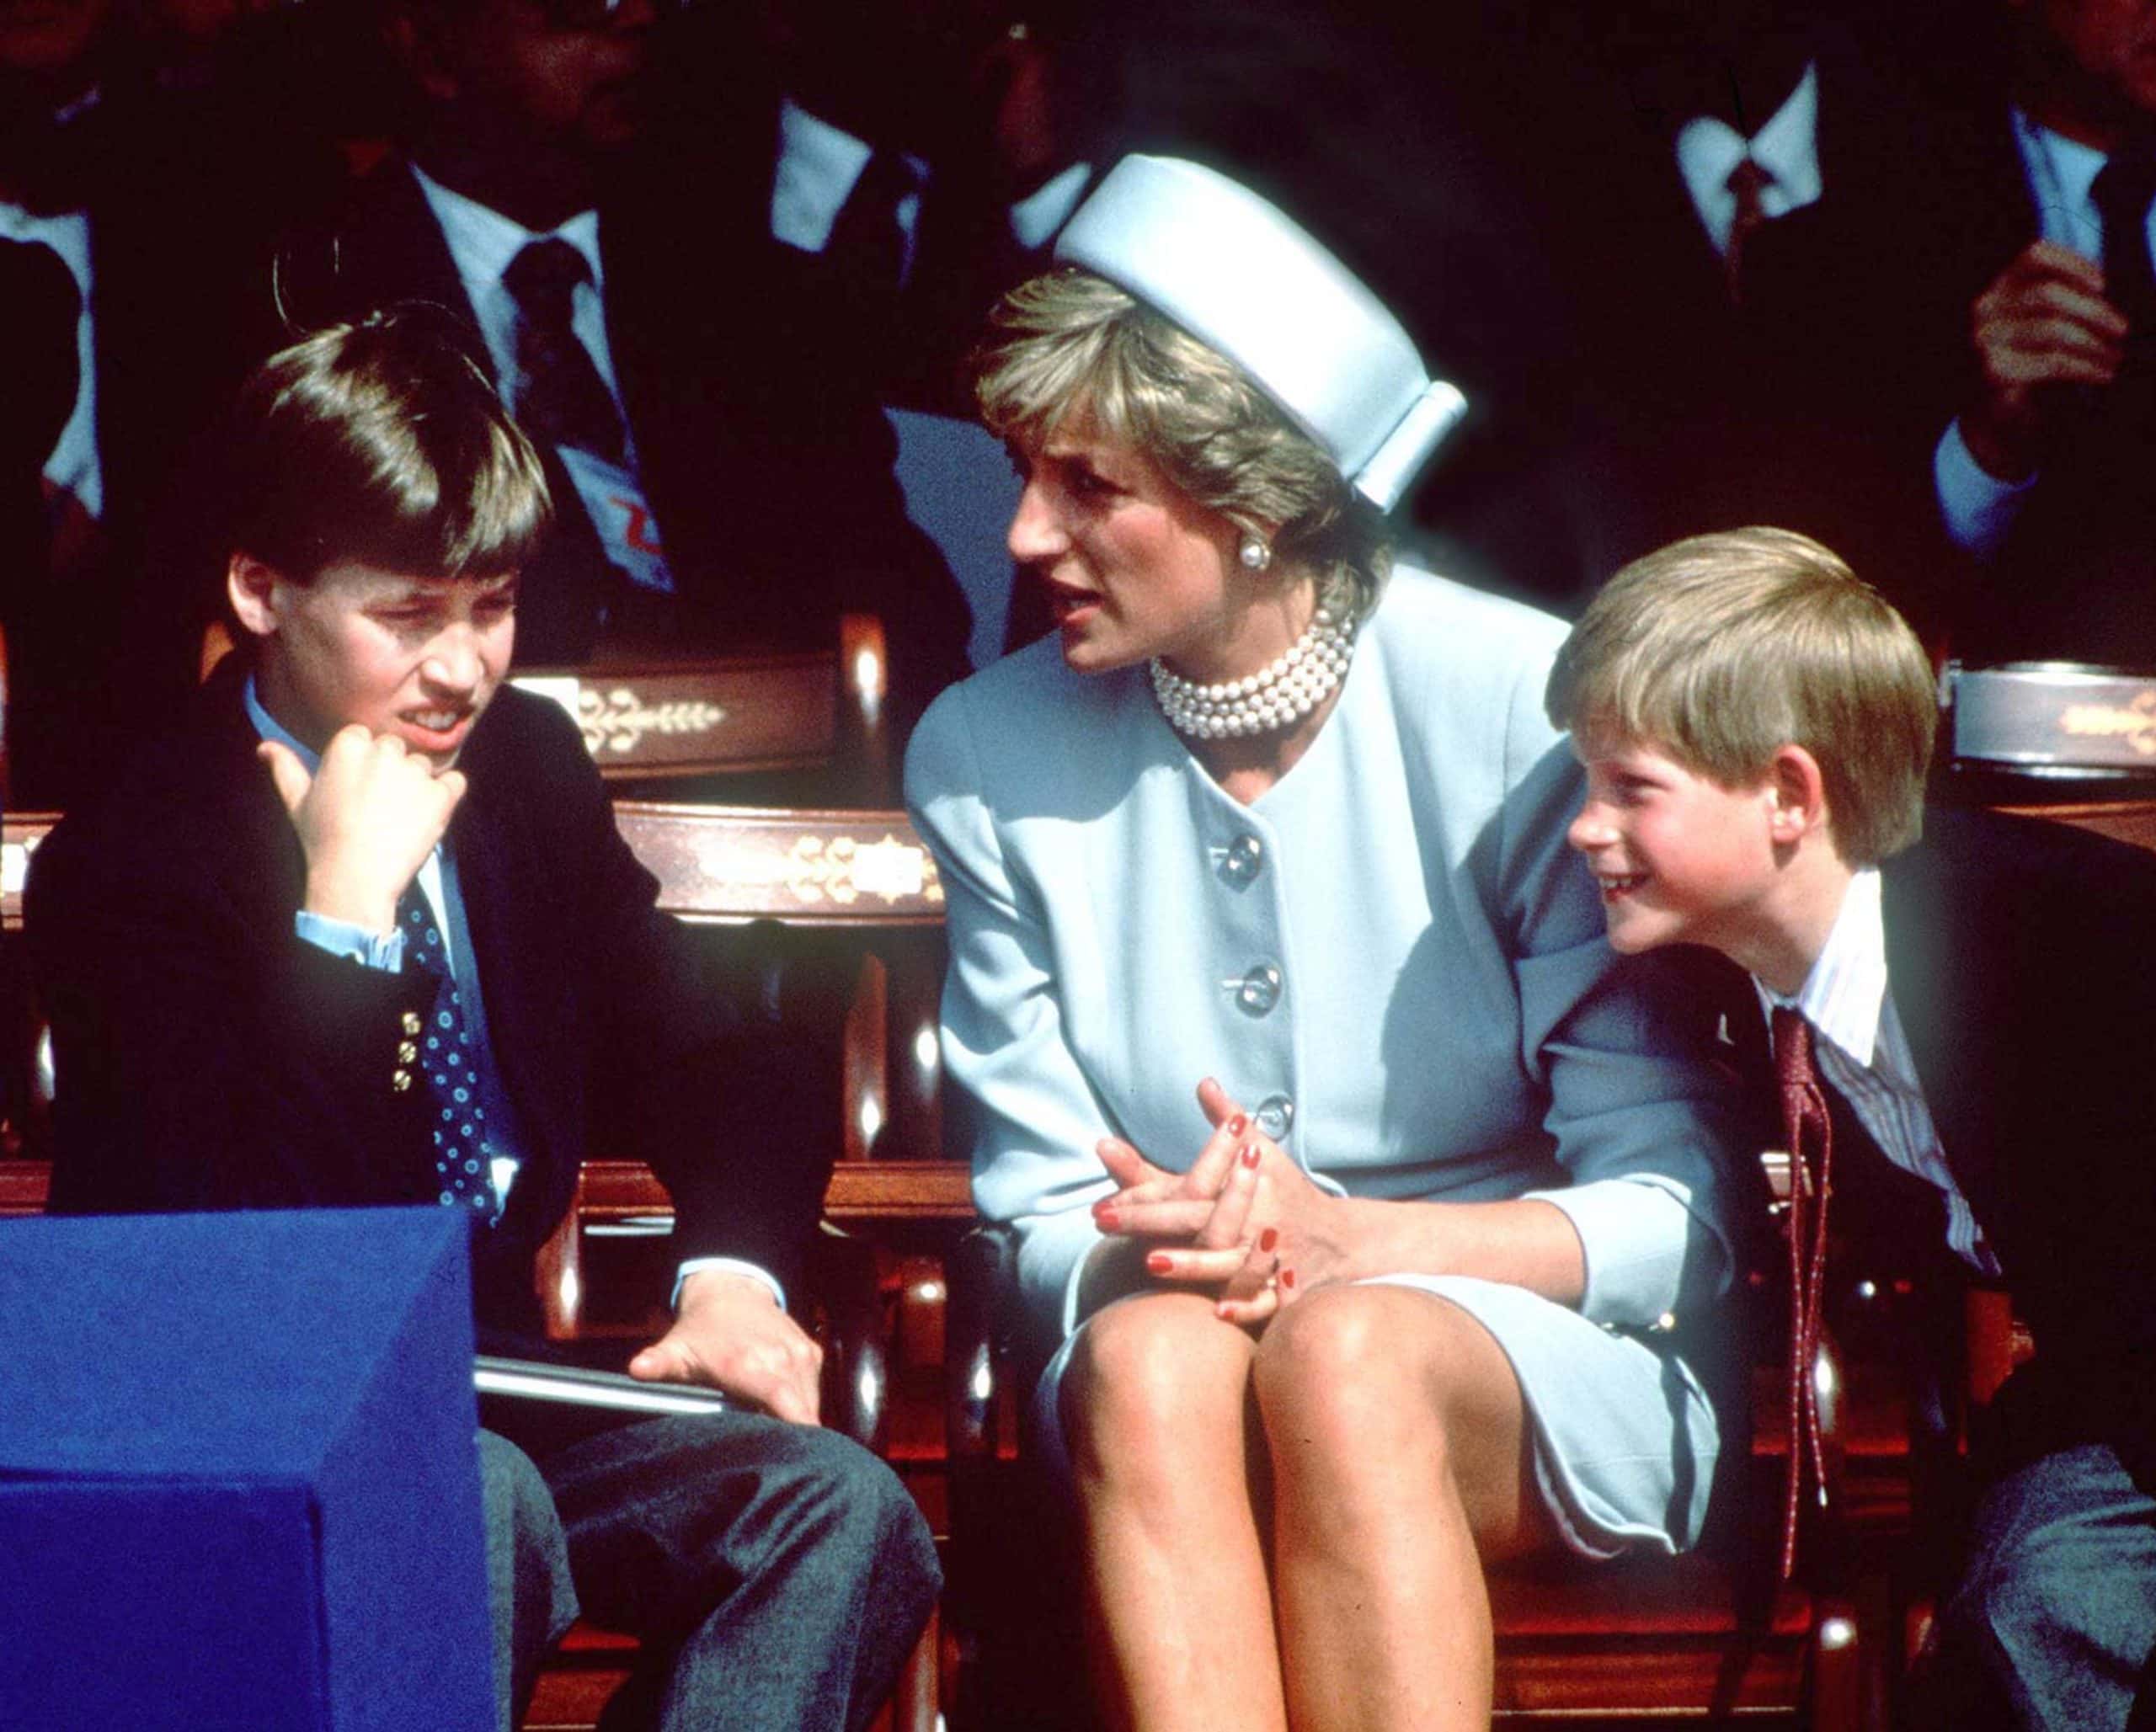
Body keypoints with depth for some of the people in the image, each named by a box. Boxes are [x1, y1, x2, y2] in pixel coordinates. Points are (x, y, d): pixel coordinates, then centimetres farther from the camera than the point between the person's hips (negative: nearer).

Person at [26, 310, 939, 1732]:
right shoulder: (130, 857, -11)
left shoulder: (531, 768, 9)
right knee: (483, 1506, -37)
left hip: (502, 1394, 6)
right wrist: (346, 908, -23)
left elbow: (706, 1054, 15)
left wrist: (734, 1275, -7)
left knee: (840, 1507, -20)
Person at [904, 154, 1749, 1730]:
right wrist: (1167, 1248, -19)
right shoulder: (985, 760, 2)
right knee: (1150, 1353, -33)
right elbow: (1044, 1226, 6)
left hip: (1550, 1359, -2)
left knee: (1347, 1355, -35)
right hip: (1164, 1328, 2)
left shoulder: (1523, 709, -9)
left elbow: (1675, 1212, -7)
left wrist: (1344, 1242, -23)